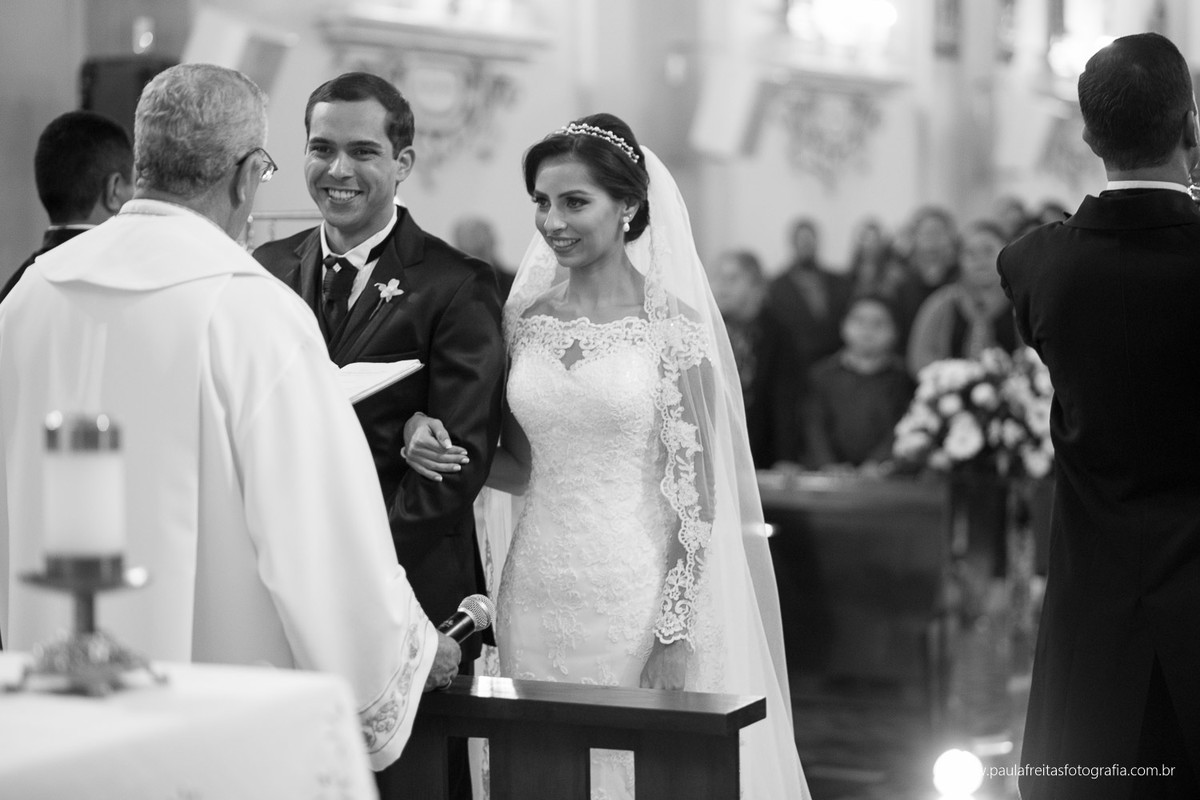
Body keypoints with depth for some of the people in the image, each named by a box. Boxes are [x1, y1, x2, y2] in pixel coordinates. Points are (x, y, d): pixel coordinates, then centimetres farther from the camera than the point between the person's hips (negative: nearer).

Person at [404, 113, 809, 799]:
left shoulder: (673, 321, -8)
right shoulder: (527, 316, 6)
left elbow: (695, 489, -8)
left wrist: (674, 634, -12)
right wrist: (440, 449, -5)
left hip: (637, 597, -4)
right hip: (538, 595, 4)